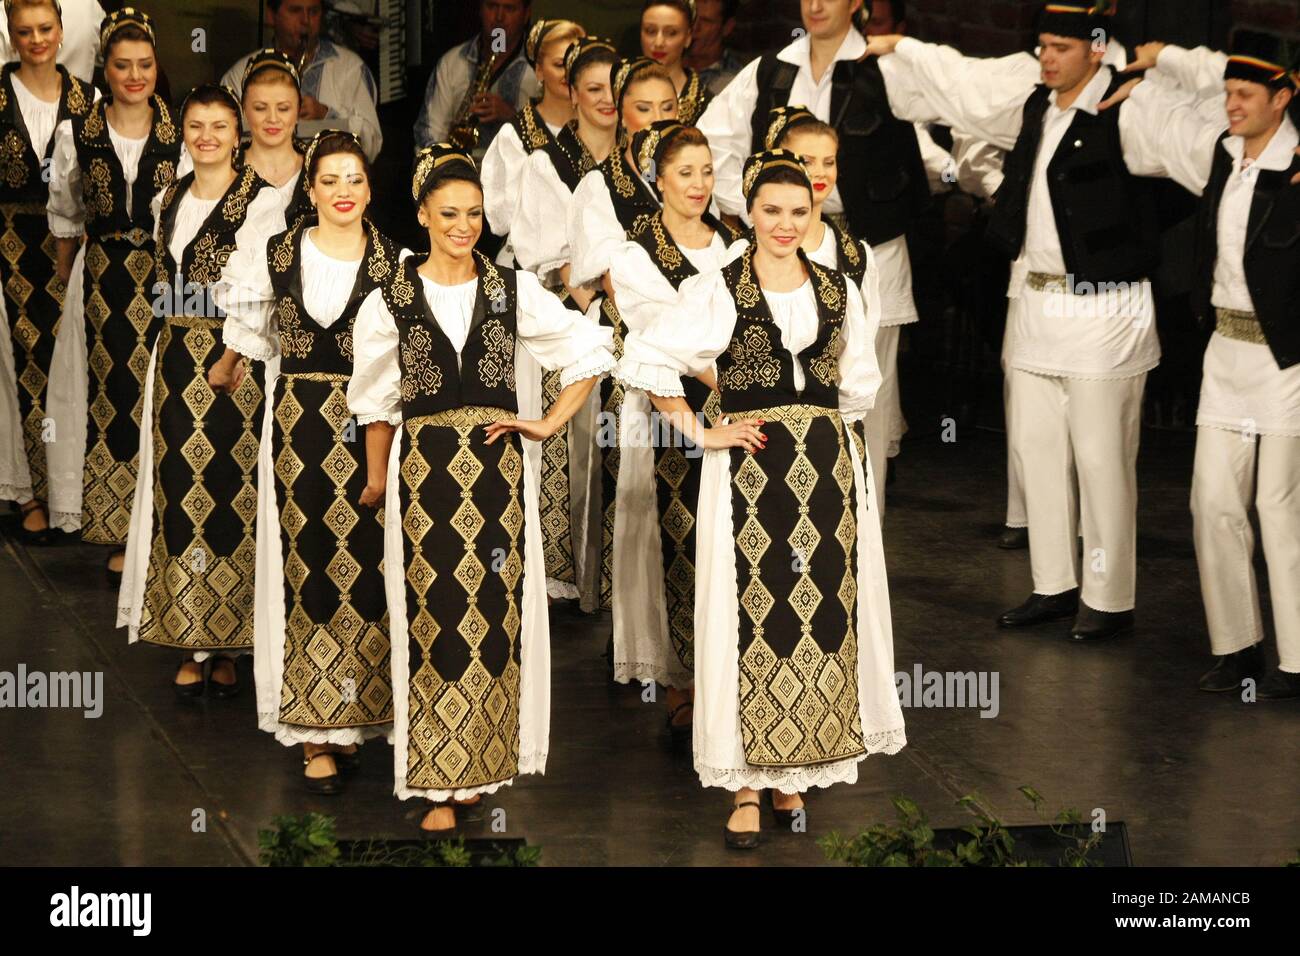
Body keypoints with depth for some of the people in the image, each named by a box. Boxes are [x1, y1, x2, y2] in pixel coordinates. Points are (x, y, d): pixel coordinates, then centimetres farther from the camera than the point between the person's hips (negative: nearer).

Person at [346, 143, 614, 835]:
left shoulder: (513, 290, 4)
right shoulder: (390, 300, 2)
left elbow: (592, 348, 9)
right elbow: (375, 399, 11)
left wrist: (550, 423, 3)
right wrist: (377, 477, 14)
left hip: (496, 466, 1)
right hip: (425, 467, -1)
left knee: (495, 610, 2)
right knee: (434, 615, -3)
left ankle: (485, 762, 14)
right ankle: (440, 784, 1)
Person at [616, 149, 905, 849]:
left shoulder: (838, 291, 11)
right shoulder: (717, 292, -2)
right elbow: (643, 360, -7)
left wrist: (823, 433, 12)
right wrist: (701, 434, -7)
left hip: (828, 472, 4)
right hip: (750, 474, -4)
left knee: (823, 616, 4)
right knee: (751, 617, -4)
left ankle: (791, 778, 14)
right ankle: (746, 785, 1)